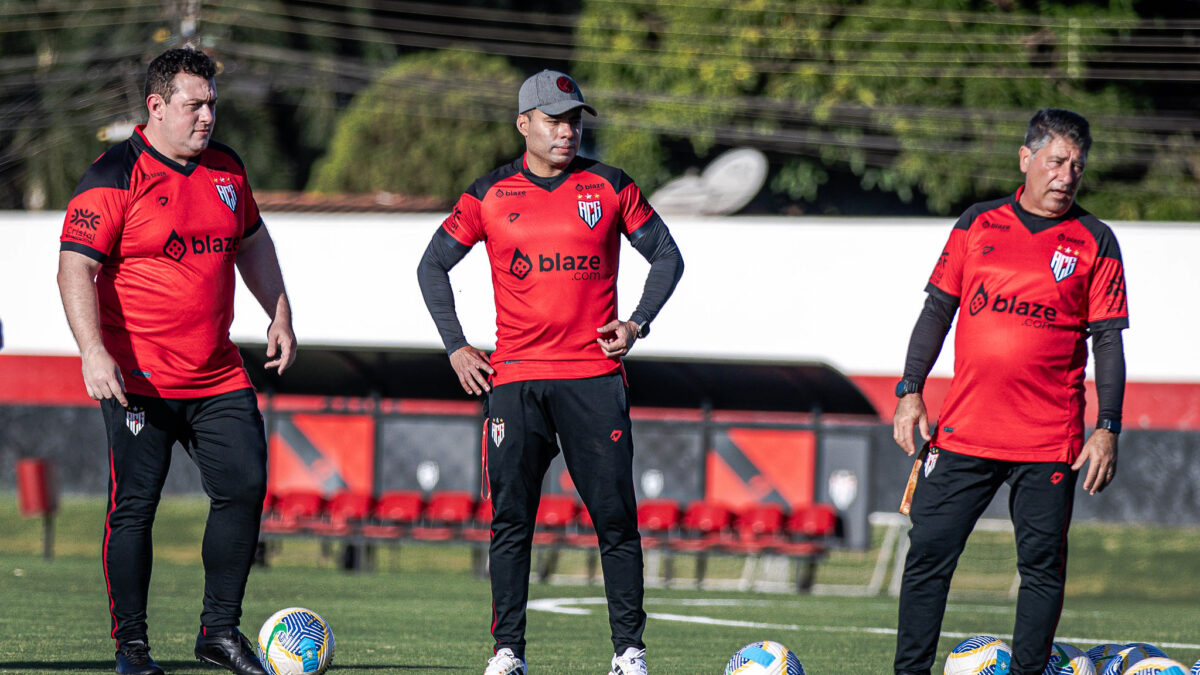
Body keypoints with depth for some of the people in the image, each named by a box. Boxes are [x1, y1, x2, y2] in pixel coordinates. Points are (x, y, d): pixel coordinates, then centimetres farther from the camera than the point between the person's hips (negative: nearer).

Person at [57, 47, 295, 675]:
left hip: (218, 377, 6)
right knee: (134, 507, -3)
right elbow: (76, 267, -15)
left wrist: (279, 313, 19)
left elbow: (252, 241, 27)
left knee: (245, 487, -1)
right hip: (137, 378, -6)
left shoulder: (225, 168, 11)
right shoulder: (114, 177, -10)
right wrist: (94, 352, -25)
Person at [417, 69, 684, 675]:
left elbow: (666, 256, 13)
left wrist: (638, 323, 1)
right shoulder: (490, 195, 5)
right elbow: (433, 266, 13)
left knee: (615, 516, -3)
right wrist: (455, 347, 6)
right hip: (514, 376, 0)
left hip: (594, 375, 0)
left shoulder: (609, 188, 5)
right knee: (510, 517, -2)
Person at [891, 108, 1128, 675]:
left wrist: (1107, 429, -5)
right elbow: (937, 310, 12)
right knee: (928, 554, -1)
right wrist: (909, 392, 3)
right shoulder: (978, 224, 9)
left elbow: (1107, 340, 2)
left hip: (1049, 442, -1)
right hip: (964, 431, 1)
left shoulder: (1094, 242, 4)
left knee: (1042, 568, 0)